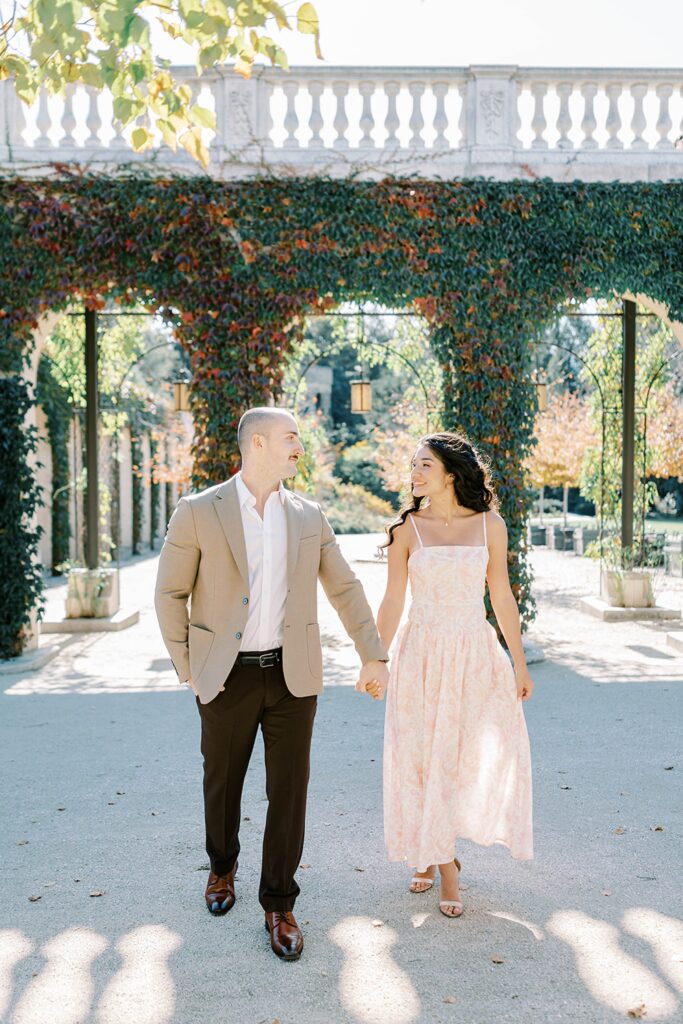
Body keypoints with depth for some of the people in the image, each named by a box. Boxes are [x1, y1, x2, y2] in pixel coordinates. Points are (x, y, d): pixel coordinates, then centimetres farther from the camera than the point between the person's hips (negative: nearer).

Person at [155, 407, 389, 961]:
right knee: (222, 782, 16)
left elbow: (345, 587, 10)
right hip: (227, 676, -1)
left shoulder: (309, 515, 4)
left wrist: (374, 653, 8)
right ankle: (223, 868, 44)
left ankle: (279, 904, 22)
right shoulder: (198, 512, -6)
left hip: (292, 674, 2)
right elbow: (170, 593, -1)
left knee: (289, 790, 5)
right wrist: (186, 666, -3)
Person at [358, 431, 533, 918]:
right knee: (425, 757, 3)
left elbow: (502, 596, 6)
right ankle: (443, 862, 21)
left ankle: (436, 846, 25)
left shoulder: (489, 524, 2)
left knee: (491, 750, 0)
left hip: (476, 653, 1)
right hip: (422, 654, -1)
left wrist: (520, 664, 6)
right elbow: (392, 602, 2)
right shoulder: (407, 528, 0)